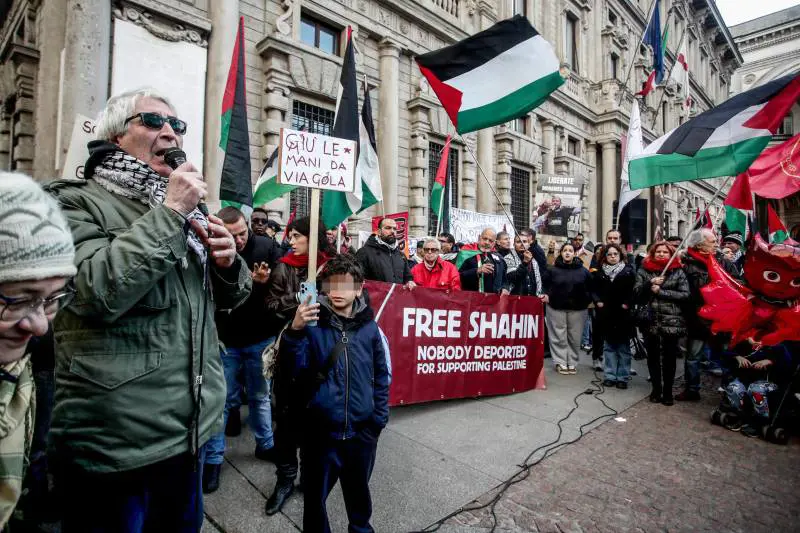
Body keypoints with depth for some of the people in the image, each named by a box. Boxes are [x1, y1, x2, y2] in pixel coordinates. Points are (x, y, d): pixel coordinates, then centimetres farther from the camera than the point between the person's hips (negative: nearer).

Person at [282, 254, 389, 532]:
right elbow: (296, 368, -15)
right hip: (321, 429, -1)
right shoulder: (313, 323, -7)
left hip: (362, 430, 2)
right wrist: (295, 331, -29)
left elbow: (381, 376, 4)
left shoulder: (369, 327, -3)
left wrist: (379, 418, 4)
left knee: (359, 490, 23)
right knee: (315, 494, 15)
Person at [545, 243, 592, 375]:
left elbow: (590, 287, 10)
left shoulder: (583, 271, 4)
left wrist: (586, 300, -1)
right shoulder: (553, 270, 0)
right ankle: (560, 362, 12)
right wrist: (547, 295, -10)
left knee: (575, 337, 6)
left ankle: (572, 363, 19)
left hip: (577, 309, 1)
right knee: (559, 337, 2)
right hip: (556, 308, -1)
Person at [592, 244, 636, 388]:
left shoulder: (628, 271, 0)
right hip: (606, 313, 2)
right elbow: (594, 289, 8)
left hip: (623, 314, -2)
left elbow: (634, 289, -3)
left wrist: (628, 303, -14)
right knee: (609, 346, 9)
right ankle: (609, 376, 15)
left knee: (623, 347, 5)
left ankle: (622, 377, 12)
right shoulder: (599, 272, 7)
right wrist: (597, 301, -7)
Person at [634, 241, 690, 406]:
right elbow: (636, 293, 0)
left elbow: (685, 295, -6)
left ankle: (668, 391, 18)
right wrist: (650, 284, -16)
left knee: (669, 357, 5)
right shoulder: (643, 270, 6)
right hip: (650, 320, 1)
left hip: (671, 320, -1)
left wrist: (660, 291, -12)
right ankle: (656, 388, 23)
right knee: (653, 355, 9)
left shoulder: (678, 272, 3)